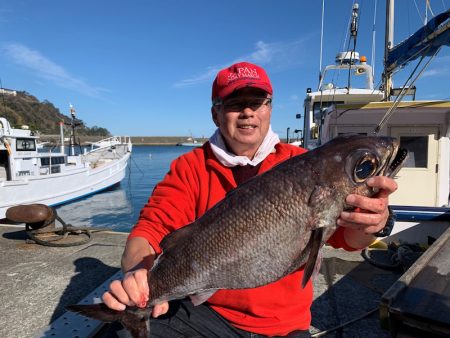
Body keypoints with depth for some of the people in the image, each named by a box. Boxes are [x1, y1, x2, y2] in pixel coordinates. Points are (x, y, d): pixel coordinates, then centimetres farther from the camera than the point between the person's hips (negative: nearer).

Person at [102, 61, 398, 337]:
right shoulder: (191, 167, -6)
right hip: (206, 310, 0)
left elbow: (346, 235, -13)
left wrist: (368, 225, -37)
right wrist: (137, 273, -33)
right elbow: (153, 228, -11)